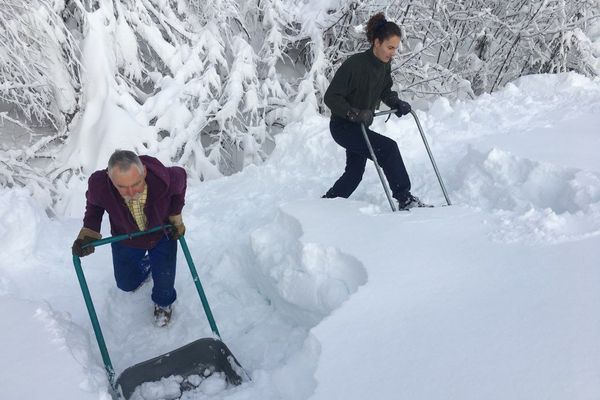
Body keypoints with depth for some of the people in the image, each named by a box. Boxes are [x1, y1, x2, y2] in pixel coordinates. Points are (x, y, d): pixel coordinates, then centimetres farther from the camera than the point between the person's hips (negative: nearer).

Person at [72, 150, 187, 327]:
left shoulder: (164, 179, -41)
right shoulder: (99, 185, -37)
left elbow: (180, 176, -14)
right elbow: (93, 204, -10)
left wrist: (176, 216, -11)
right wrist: (88, 232, -23)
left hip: (163, 234, -1)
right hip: (125, 238, 2)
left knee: (164, 279, 6)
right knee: (126, 283, 18)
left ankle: (163, 302, 44)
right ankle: (144, 267, 54)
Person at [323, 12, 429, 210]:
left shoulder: (385, 65, -2)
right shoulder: (354, 64, -25)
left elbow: (385, 91, 14)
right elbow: (331, 97, -23)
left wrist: (397, 103, -6)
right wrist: (355, 114, -33)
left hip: (361, 126, 9)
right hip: (343, 126, -9)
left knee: (354, 173, 16)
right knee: (388, 148, -22)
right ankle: (404, 199, -12)